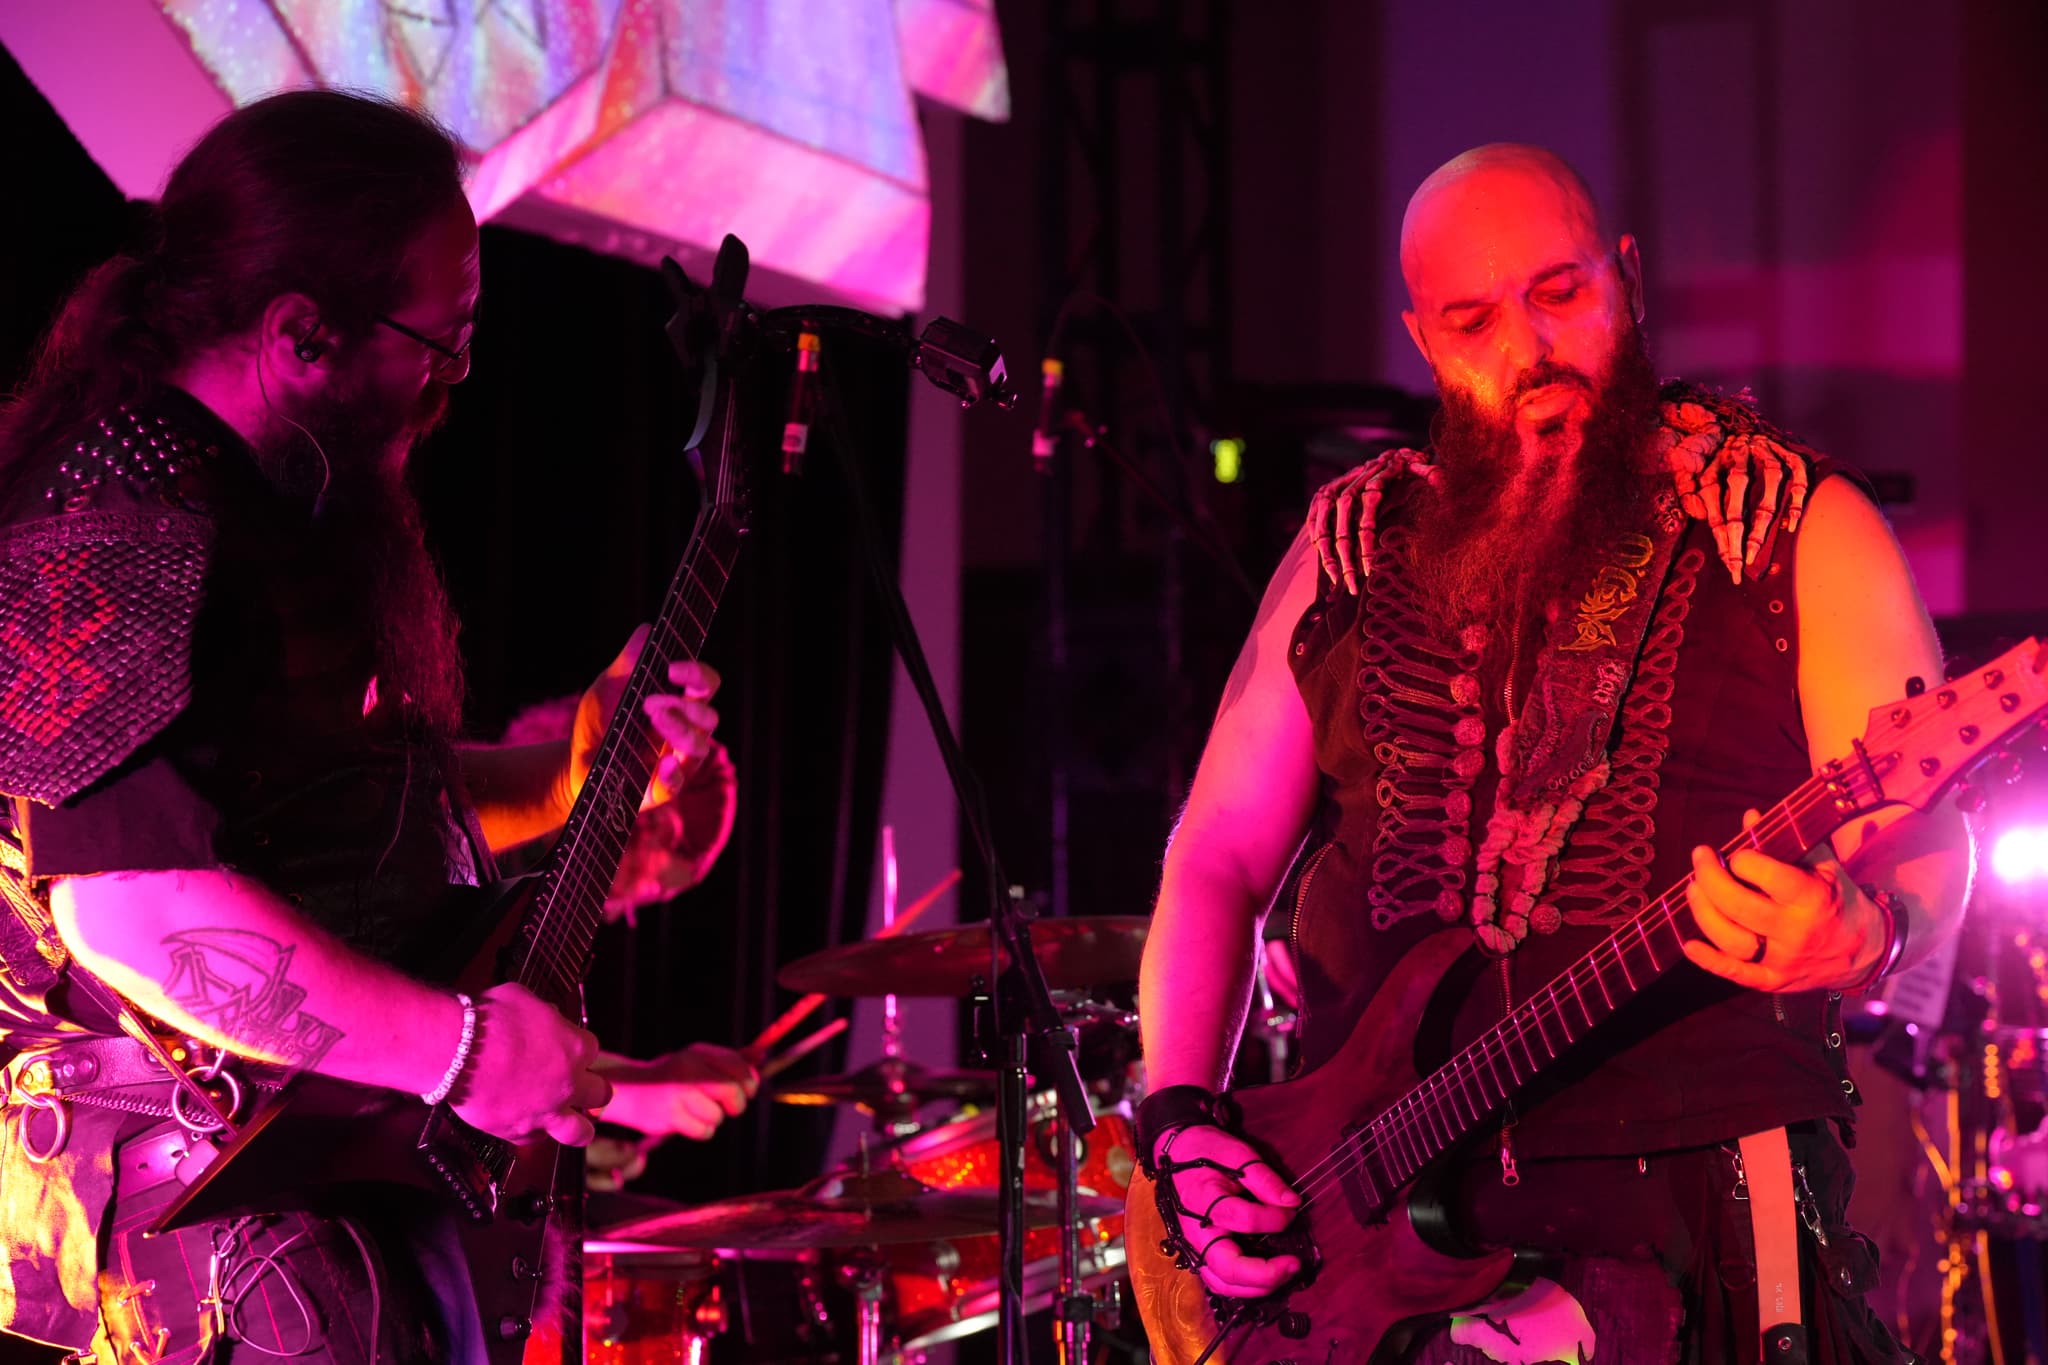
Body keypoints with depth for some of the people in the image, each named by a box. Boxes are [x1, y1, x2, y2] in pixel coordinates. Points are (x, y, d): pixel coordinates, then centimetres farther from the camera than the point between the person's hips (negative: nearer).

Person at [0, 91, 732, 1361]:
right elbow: (133, 899, -29)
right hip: (197, 1199, -10)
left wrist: (570, 767, 12)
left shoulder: (281, 509, 14)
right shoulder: (120, 538, -19)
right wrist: (458, 1046, -24)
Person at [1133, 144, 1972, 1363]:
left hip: (1688, 1188, -3)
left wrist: (1855, 937, -23)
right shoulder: (1356, 550, 14)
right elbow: (1216, 859, 16)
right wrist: (1181, 1116, 2)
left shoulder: (1798, 526, 5)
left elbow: (1926, 850, -1)